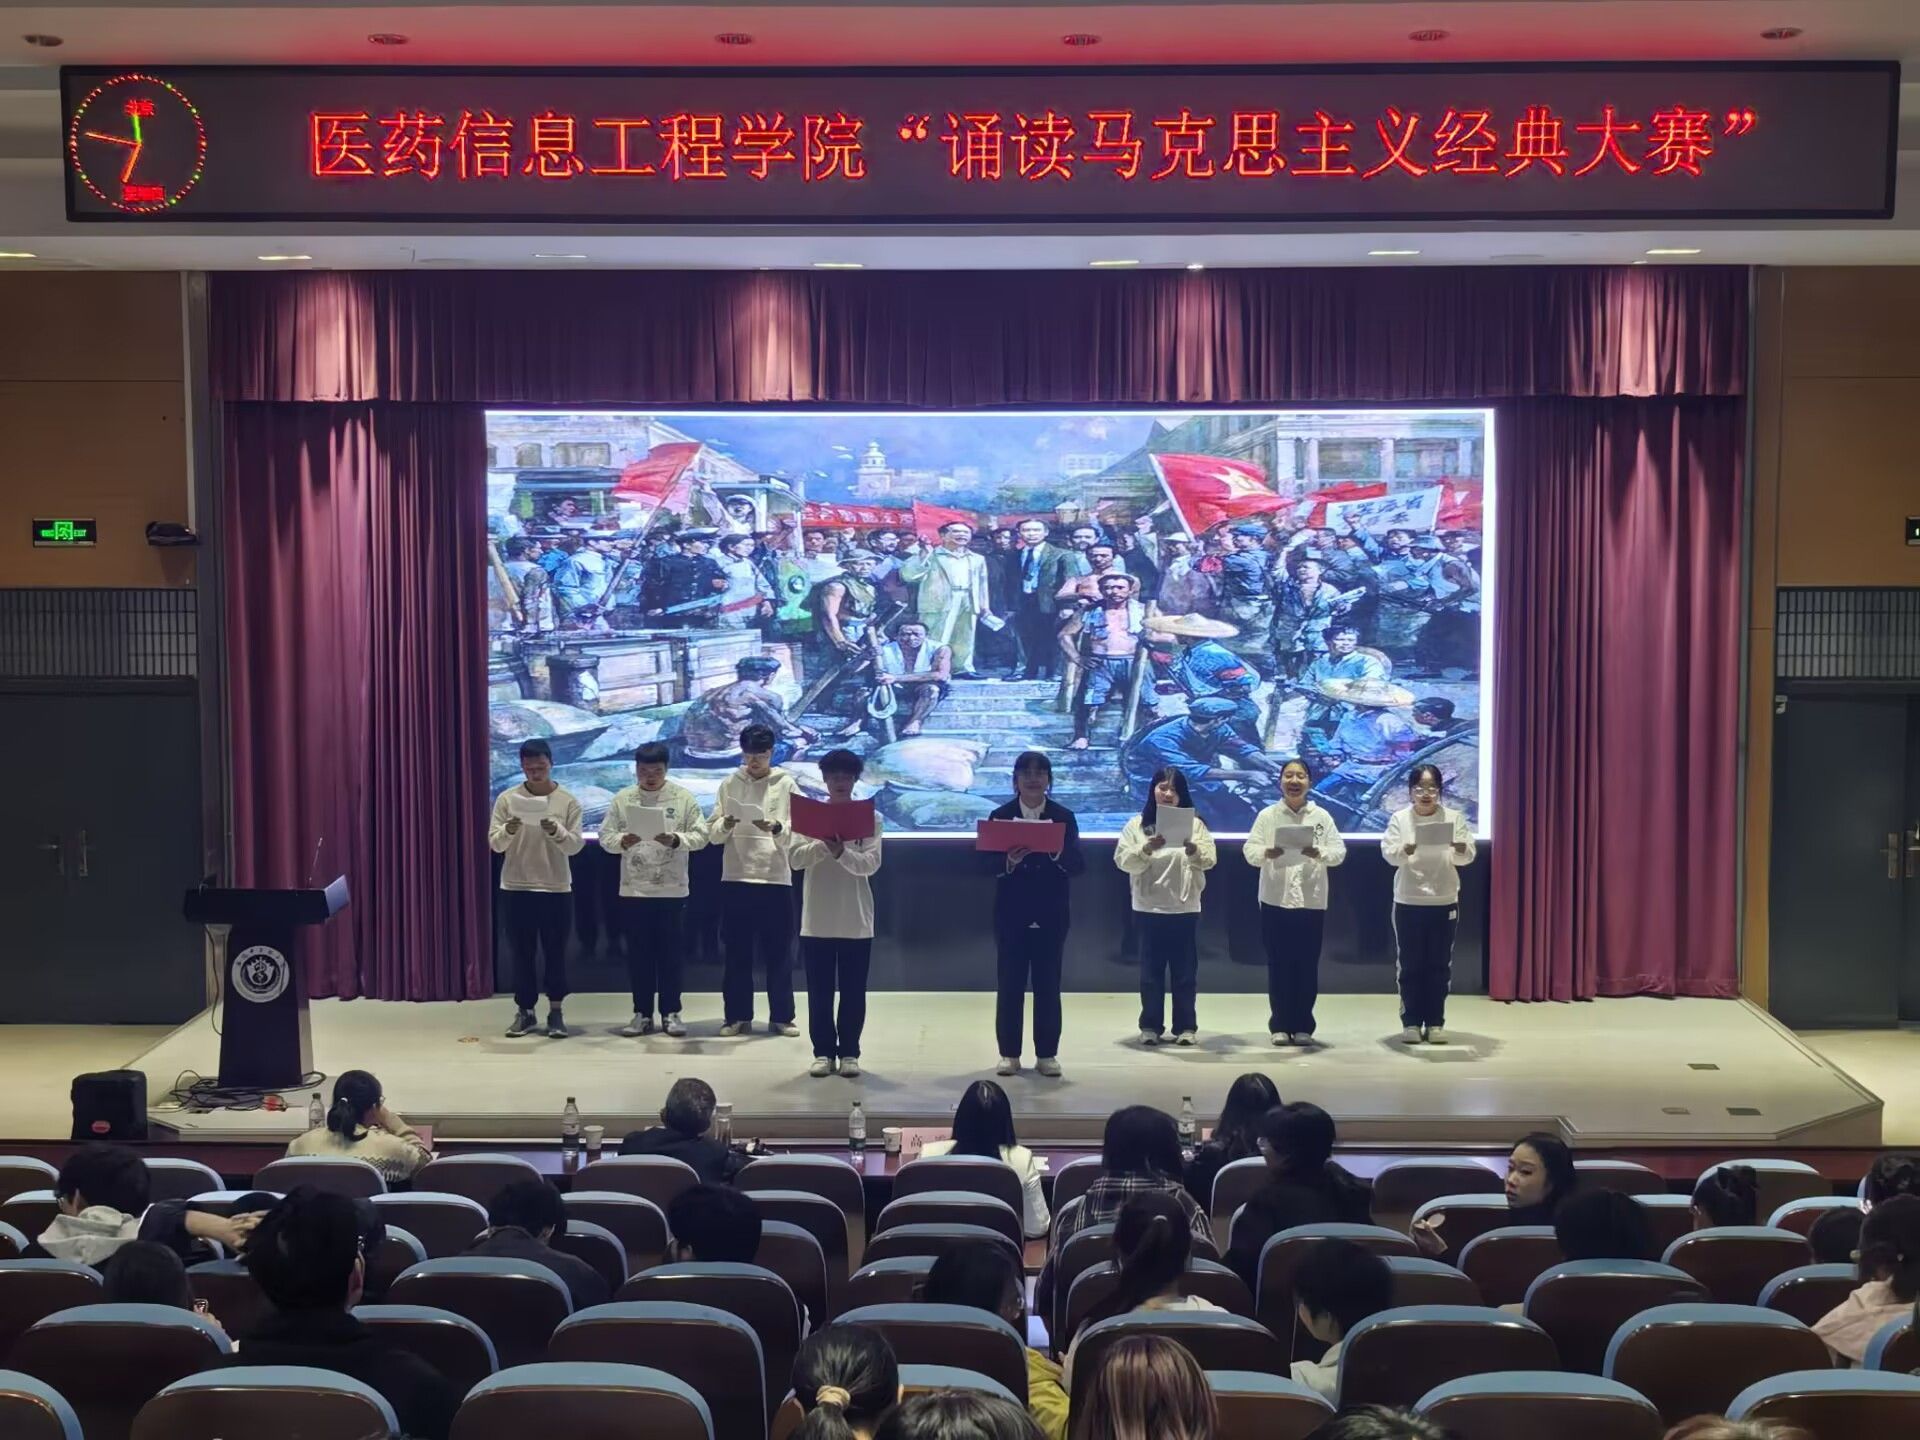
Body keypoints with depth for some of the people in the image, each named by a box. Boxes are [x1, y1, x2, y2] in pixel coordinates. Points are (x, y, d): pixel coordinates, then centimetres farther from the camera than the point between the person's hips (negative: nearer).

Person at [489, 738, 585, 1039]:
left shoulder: (568, 801, -1)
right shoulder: (507, 799, 1)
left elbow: (576, 845, -7)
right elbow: (494, 843, -2)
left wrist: (556, 831, -26)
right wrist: (507, 831, -24)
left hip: (557, 889, -1)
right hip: (516, 889, 1)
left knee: (555, 953, 4)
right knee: (522, 954, 6)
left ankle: (555, 1012, 12)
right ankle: (524, 1012, 14)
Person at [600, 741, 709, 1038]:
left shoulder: (683, 797, -2)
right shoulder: (622, 799, 3)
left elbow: (701, 835, -3)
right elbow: (605, 836, 2)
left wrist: (675, 840, -21)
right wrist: (622, 841, -19)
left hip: (672, 889, -2)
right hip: (633, 889, 2)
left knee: (670, 952, 4)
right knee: (639, 953, 7)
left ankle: (671, 1013, 12)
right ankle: (642, 1014, 14)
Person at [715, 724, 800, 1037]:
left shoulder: (786, 784, 2)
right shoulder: (729, 784, 7)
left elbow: (795, 833, -6)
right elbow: (713, 833, 3)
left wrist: (775, 828, -26)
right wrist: (726, 824, -18)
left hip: (776, 879, -1)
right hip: (736, 879, 1)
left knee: (779, 952, 2)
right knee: (737, 952, 5)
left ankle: (781, 1017, 10)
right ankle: (738, 1016, 14)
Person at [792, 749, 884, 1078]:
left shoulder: (871, 817, 0)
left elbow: (871, 864, -11)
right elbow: (794, 858, -5)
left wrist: (842, 852, -28)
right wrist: (824, 845, -22)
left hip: (856, 920, -1)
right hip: (816, 919, 1)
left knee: (853, 991, 4)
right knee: (819, 991, 4)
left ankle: (849, 1052, 13)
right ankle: (823, 1052, 13)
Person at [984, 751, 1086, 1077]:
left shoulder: (1064, 817, 2)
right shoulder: (1000, 816, 1)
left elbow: (1079, 865, -3)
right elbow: (986, 862, -5)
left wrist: (1057, 854, -22)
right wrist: (1009, 861, -24)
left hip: (1051, 915, 1)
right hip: (1011, 914, 0)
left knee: (1048, 984, 5)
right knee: (1009, 985, 3)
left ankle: (1047, 1054, 12)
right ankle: (1009, 1053, 11)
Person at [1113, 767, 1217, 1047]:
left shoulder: (1195, 823, 4)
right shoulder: (1136, 824, 4)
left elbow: (1209, 860, -6)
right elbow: (1122, 860, -5)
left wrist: (1193, 850, -28)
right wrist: (1146, 849, -24)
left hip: (1184, 907, 0)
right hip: (1149, 907, 0)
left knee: (1185, 969, 4)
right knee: (1151, 969, 4)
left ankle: (1186, 1026, 11)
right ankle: (1150, 1026, 11)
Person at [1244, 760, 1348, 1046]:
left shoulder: (1322, 817, 5)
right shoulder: (1267, 815, 4)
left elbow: (1339, 852, -1)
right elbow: (1250, 851, -2)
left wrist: (1320, 854, -21)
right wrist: (1266, 853, -24)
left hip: (1311, 900, 1)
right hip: (1275, 900, 0)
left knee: (1307, 966, 4)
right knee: (1279, 965, 3)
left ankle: (1302, 1026, 13)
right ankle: (1279, 1026, 11)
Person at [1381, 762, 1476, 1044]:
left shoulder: (1454, 818, 1)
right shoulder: (1399, 819, 0)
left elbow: (1467, 857, -6)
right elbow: (1388, 854, -12)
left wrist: (1461, 849, -30)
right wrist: (1404, 850, -35)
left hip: (1444, 901, 1)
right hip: (1408, 902, -1)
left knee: (1439, 965, 5)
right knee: (1410, 965, 3)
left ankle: (1435, 1022, 12)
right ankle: (1411, 1022, 10)